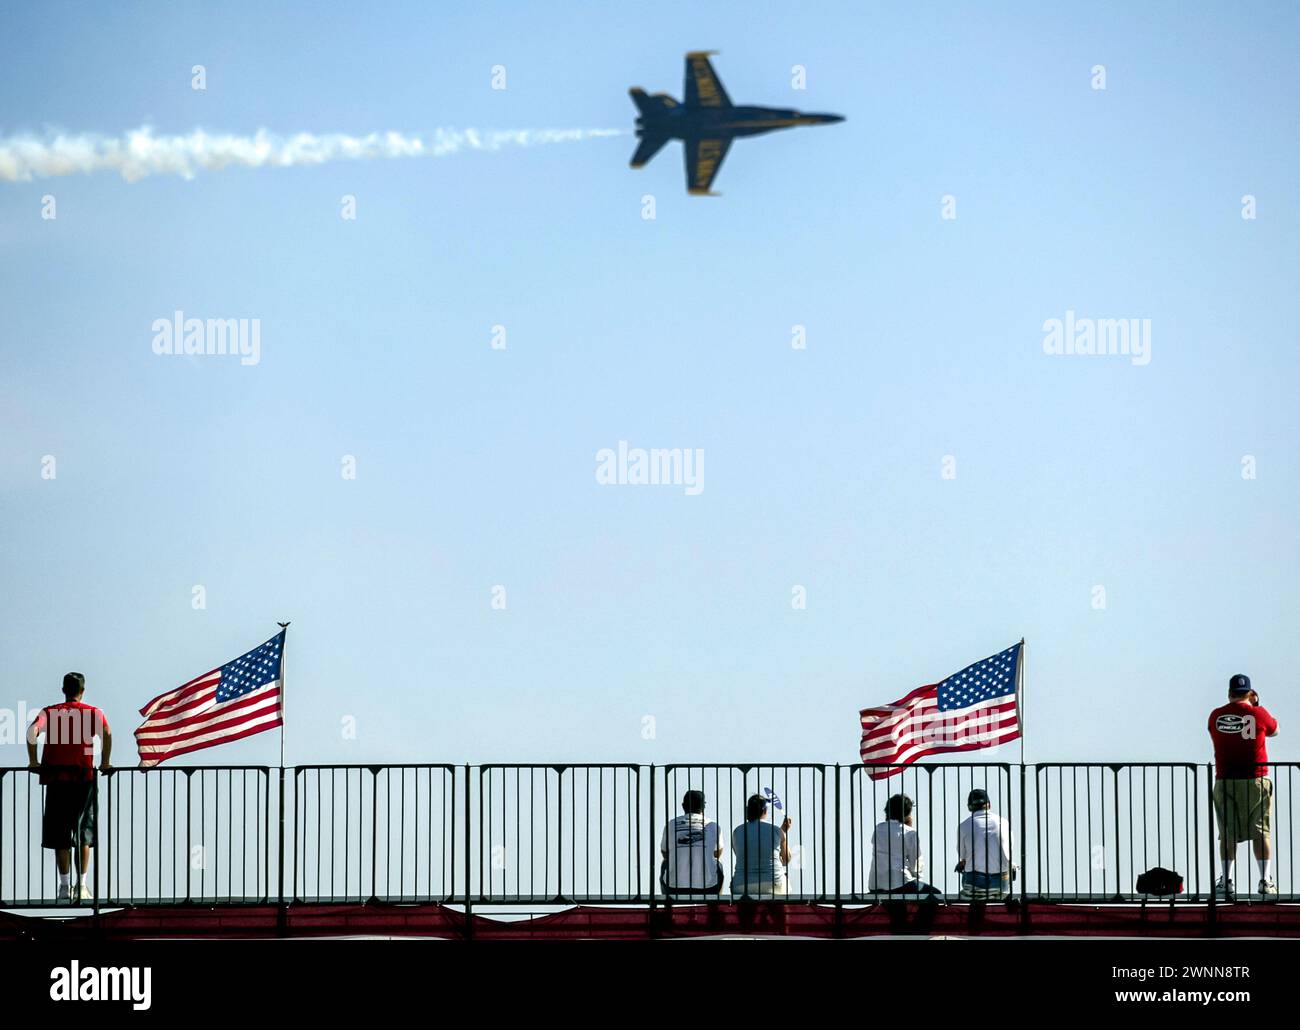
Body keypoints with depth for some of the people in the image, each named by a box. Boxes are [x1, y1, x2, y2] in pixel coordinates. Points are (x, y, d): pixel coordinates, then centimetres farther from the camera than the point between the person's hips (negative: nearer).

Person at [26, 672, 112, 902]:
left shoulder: (49, 712, 9)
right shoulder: (93, 713, 6)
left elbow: (33, 731, -10)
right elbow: (106, 734, -12)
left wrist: (33, 761, -1)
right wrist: (105, 763, -2)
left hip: (55, 777, 1)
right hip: (84, 777, 0)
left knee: (60, 834, 4)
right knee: (84, 832, 8)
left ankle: (65, 886, 0)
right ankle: (82, 885, 1)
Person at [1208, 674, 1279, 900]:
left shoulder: (1216, 716, 1)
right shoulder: (1258, 714, -4)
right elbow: (1274, 730, 14)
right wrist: (1256, 705, 23)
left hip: (1225, 781, 1)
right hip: (1255, 780, -1)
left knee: (1227, 833, 6)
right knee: (1261, 832, 4)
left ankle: (1226, 880, 3)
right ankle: (1265, 880, 3)